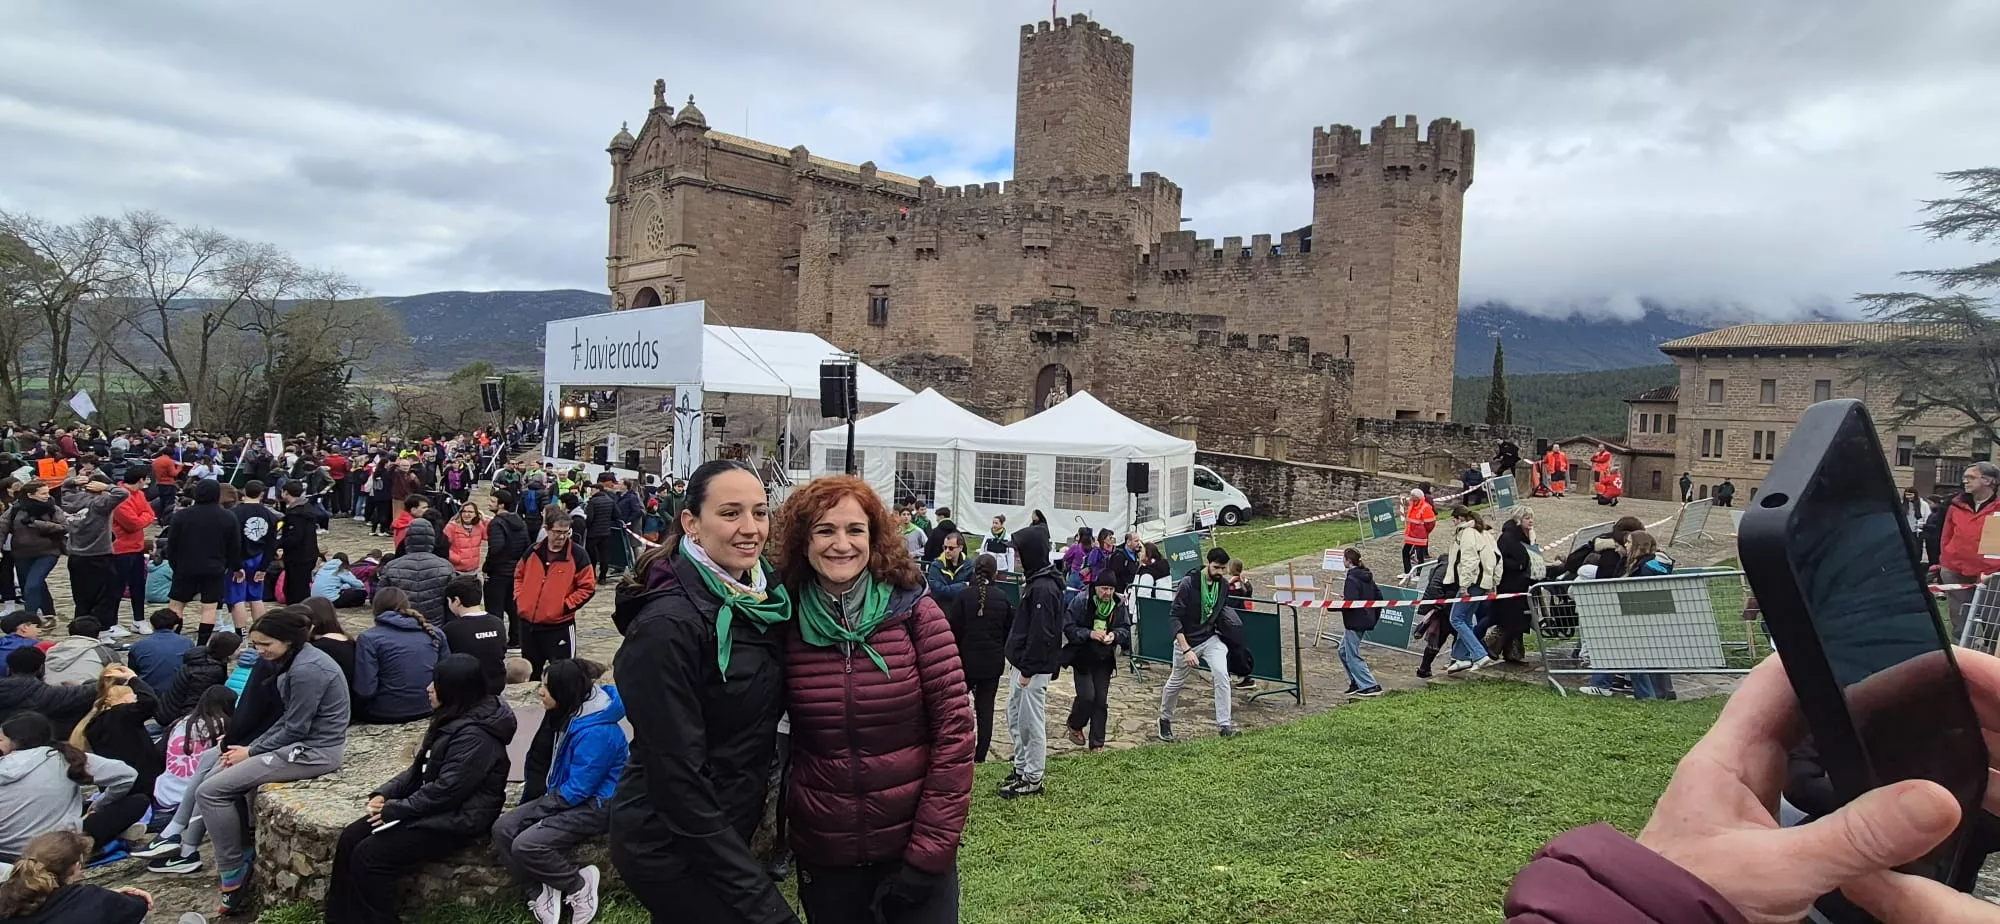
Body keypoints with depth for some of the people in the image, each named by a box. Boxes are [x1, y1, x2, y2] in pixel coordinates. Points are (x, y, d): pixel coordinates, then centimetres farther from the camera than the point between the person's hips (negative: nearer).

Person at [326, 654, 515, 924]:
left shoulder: (474, 735, -22)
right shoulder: (452, 720, 11)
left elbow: (448, 789, -26)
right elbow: (420, 769, 17)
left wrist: (396, 809, -17)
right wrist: (385, 793, 2)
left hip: (455, 819, -10)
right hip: (432, 808, 10)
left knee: (369, 856, -17)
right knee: (350, 838, 0)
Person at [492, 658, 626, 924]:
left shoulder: (595, 732, -27)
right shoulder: (572, 715, 4)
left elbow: (578, 791, -24)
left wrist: (537, 809, -13)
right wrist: (531, 804, 9)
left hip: (595, 805, -10)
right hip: (568, 796, 10)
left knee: (526, 846, -23)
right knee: (503, 829, -5)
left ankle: (579, 887, -4)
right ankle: (541, 893, -4)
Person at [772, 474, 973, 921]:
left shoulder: (915, 612, -9)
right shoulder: (786, 623, -4)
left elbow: (954, 729, -10)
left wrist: (930, 849, -13)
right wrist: (775, 833, 1)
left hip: (915, 846, -2)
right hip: (823, 856, 2)